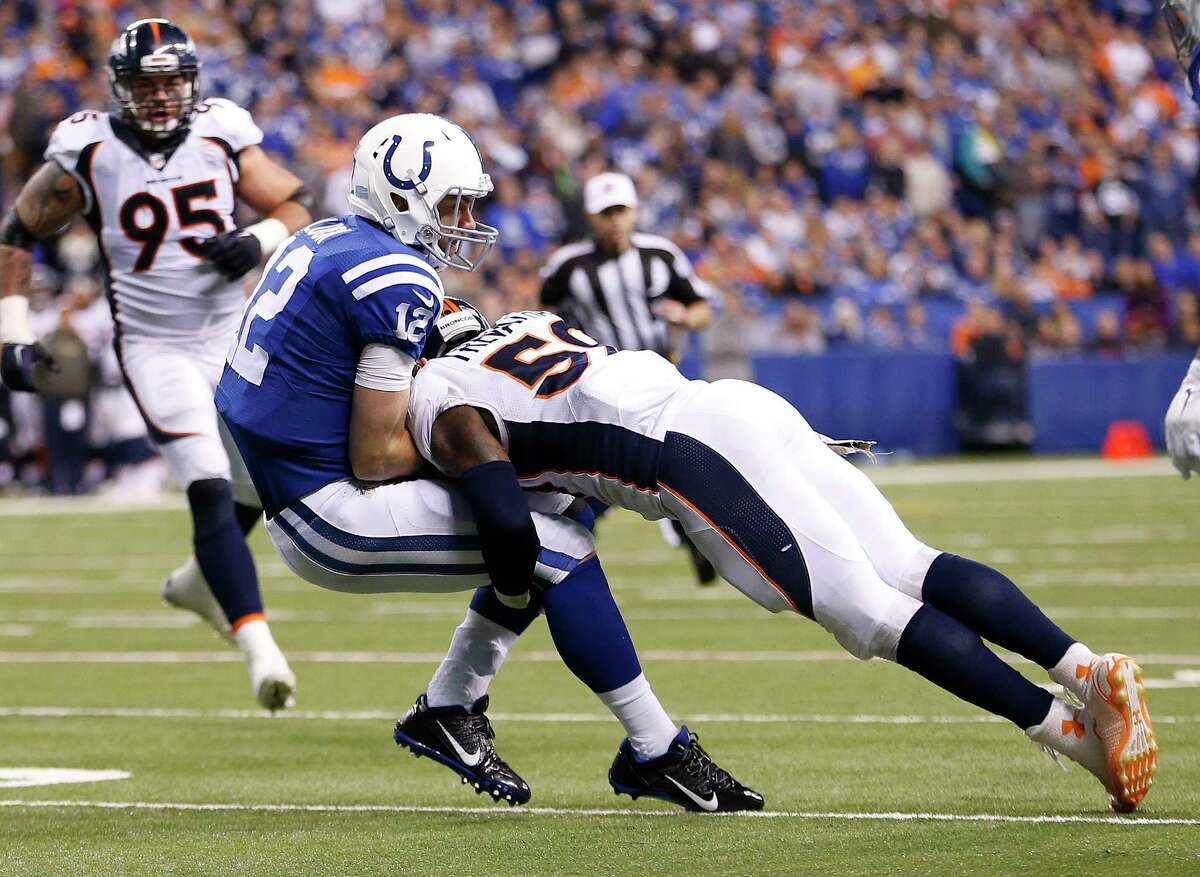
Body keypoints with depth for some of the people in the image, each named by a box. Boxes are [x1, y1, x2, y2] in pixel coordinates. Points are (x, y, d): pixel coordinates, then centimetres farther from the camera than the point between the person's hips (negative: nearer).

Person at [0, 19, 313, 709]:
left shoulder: (222, 138, -1)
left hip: (232, 336, 4)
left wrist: (257, 242, -15)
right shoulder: (89, 155, -7)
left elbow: (296, 206, 7)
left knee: (257, 485, 10)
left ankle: (199, 581, 41)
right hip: (154, 348, -4)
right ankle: (259, 647, -24)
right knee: (210, 489, -19)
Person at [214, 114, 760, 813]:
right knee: (560, 549, -10)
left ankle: (449, 710, 14)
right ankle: (659, 753, -5)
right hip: (332, 515, -10)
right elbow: (375, 457, -18)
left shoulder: (329, 240, 12)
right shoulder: (398, 281, -18)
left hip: (296, 503, 10)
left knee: (551, 515, 14)